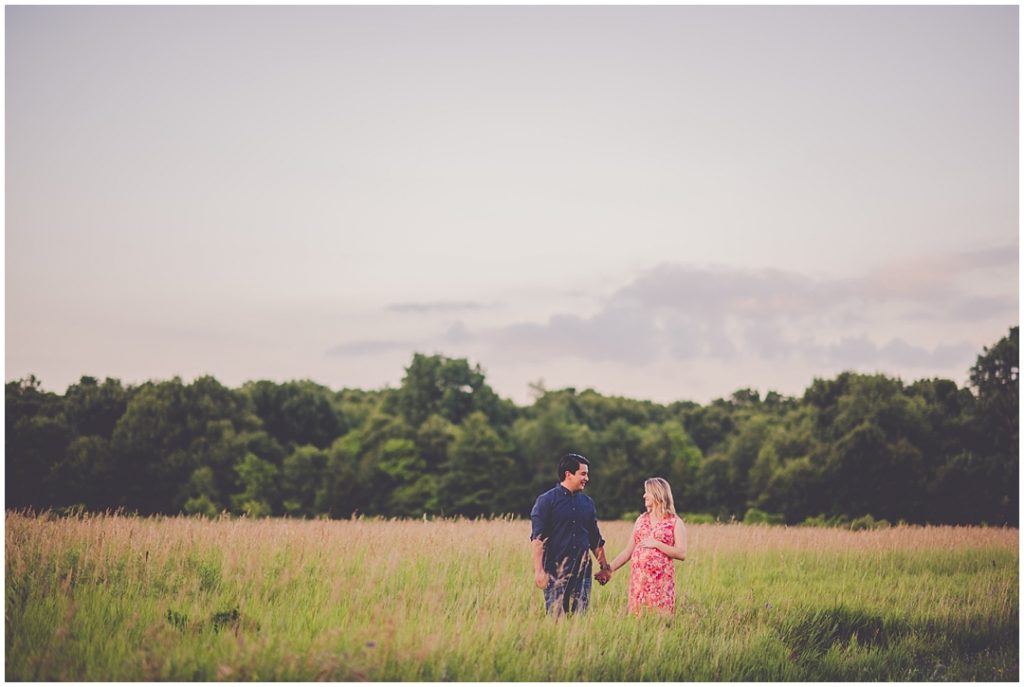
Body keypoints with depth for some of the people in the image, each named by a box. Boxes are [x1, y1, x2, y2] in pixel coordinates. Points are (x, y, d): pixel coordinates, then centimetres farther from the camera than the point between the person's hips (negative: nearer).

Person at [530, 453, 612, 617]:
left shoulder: (588, 503, 14)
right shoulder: (546, 501, -3)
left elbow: (596, 539, 21)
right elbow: (538, 539, -9)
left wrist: (604, 566, 19)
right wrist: (539, 570, -16)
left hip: (582, 572, 5)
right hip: (555, 572, -5)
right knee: (555, 618, -4)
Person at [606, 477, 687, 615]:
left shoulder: (675, 522, 1)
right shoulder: (641, 520, 14)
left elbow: (682, 554, -8)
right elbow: (628, 552, 14)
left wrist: (657, 544, -13)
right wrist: (609, 569, 5)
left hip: (661, 580, -4)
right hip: (638, 578, 4)